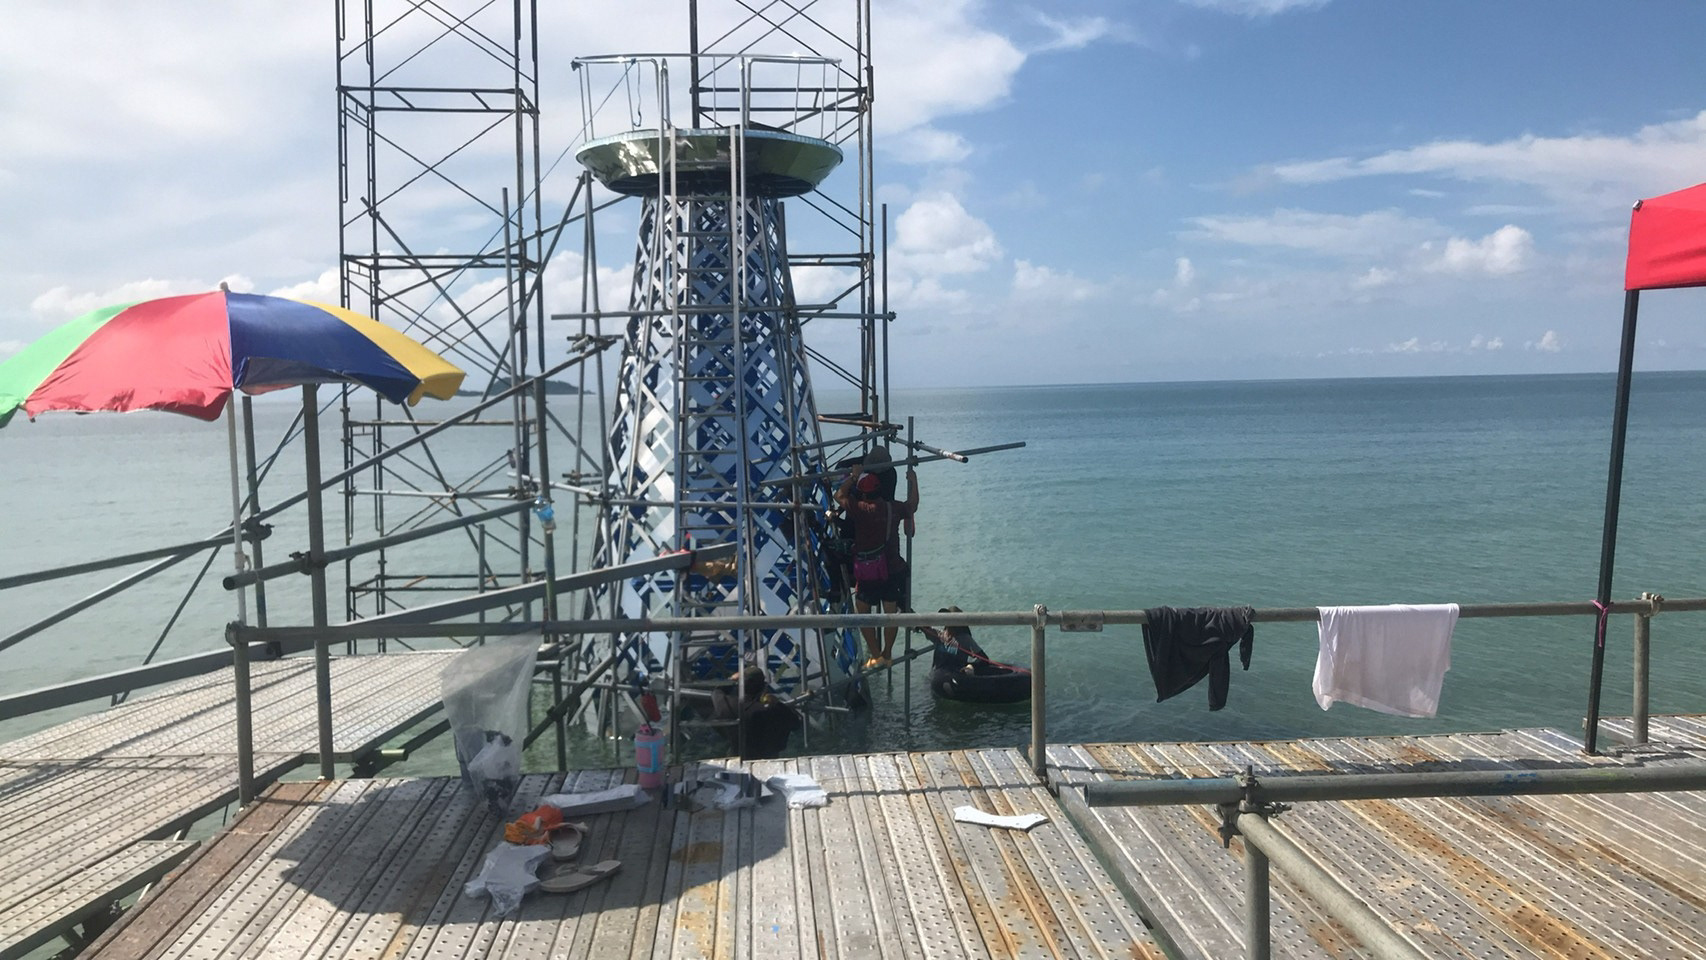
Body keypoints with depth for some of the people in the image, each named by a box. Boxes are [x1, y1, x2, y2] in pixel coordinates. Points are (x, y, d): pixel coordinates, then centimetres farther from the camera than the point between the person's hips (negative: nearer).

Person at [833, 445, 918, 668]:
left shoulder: (858, 508, -13)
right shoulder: (893, 507, -6)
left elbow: (839, 496, 7)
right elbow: (912, 506, 18)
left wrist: (853, 476, 15)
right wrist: (913, 481, 29)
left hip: (865, 572, -3)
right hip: (891, 569, 3)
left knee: (863, 611, 13)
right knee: (890, 612, 14)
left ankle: (876, 655, 12)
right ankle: (887, 655, 21)